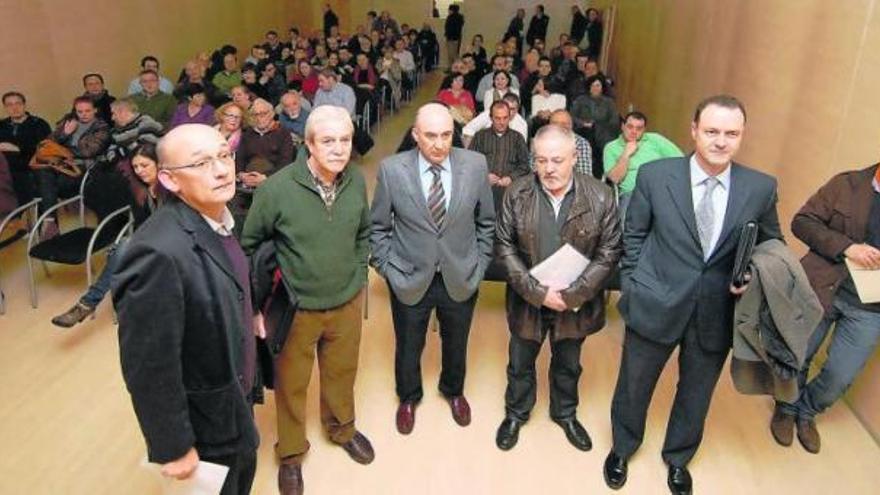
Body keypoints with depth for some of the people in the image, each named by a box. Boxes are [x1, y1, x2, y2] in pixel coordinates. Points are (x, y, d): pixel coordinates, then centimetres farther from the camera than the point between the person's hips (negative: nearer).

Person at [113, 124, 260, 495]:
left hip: (236, 402, 7)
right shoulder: (159, 254, -33)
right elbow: (149, 369, -27)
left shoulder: (219, 218, -6)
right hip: (202, 426, -7)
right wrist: (174, 448, -19)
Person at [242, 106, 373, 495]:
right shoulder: (276, 188, -21)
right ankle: (291, 452, 42)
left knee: (342, 374, 24)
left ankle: (342, 428, 53)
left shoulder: (357, 181, -9)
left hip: (347, 304, 3)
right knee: (291, 384, 16)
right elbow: (250, 245, -7)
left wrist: (358, 277, 9)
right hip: (295, 309, -3)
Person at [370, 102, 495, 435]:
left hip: (460, 279, 2)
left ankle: (453, 391, 55)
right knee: (408, 348, 19)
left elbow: (487, 221, 1)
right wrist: (387, 269, -6)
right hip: (409, 279, -1)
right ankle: (408, 398, 50)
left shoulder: (475, 165, -11)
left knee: (456, 344, 23)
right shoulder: (392, 169, -15)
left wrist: (480, 265, 1)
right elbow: (378, 226, -3)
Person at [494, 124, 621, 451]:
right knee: (520, 363, 20)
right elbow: (505, 247, -10)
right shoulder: (517, 195, -12)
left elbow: (609, 251, -10)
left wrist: (574, 293, -19)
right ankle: (516, 414, 47)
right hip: (528, 300, 0)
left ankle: (565, 414, 50)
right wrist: (537, 291, -19)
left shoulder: (600, 197, -13)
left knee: (568, 364, 23)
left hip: (576, 302, 0)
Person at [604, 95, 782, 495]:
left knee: (696, 394, 22)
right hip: (655, 306, -1)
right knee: (634, 386, 17)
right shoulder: (655, 175, -10)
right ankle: (621, 449, 47)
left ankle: (678, 458, 51)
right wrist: (632, 286, -2)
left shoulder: (761, 187, -5)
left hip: (716, 313, 2)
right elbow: (633, 235, 0)